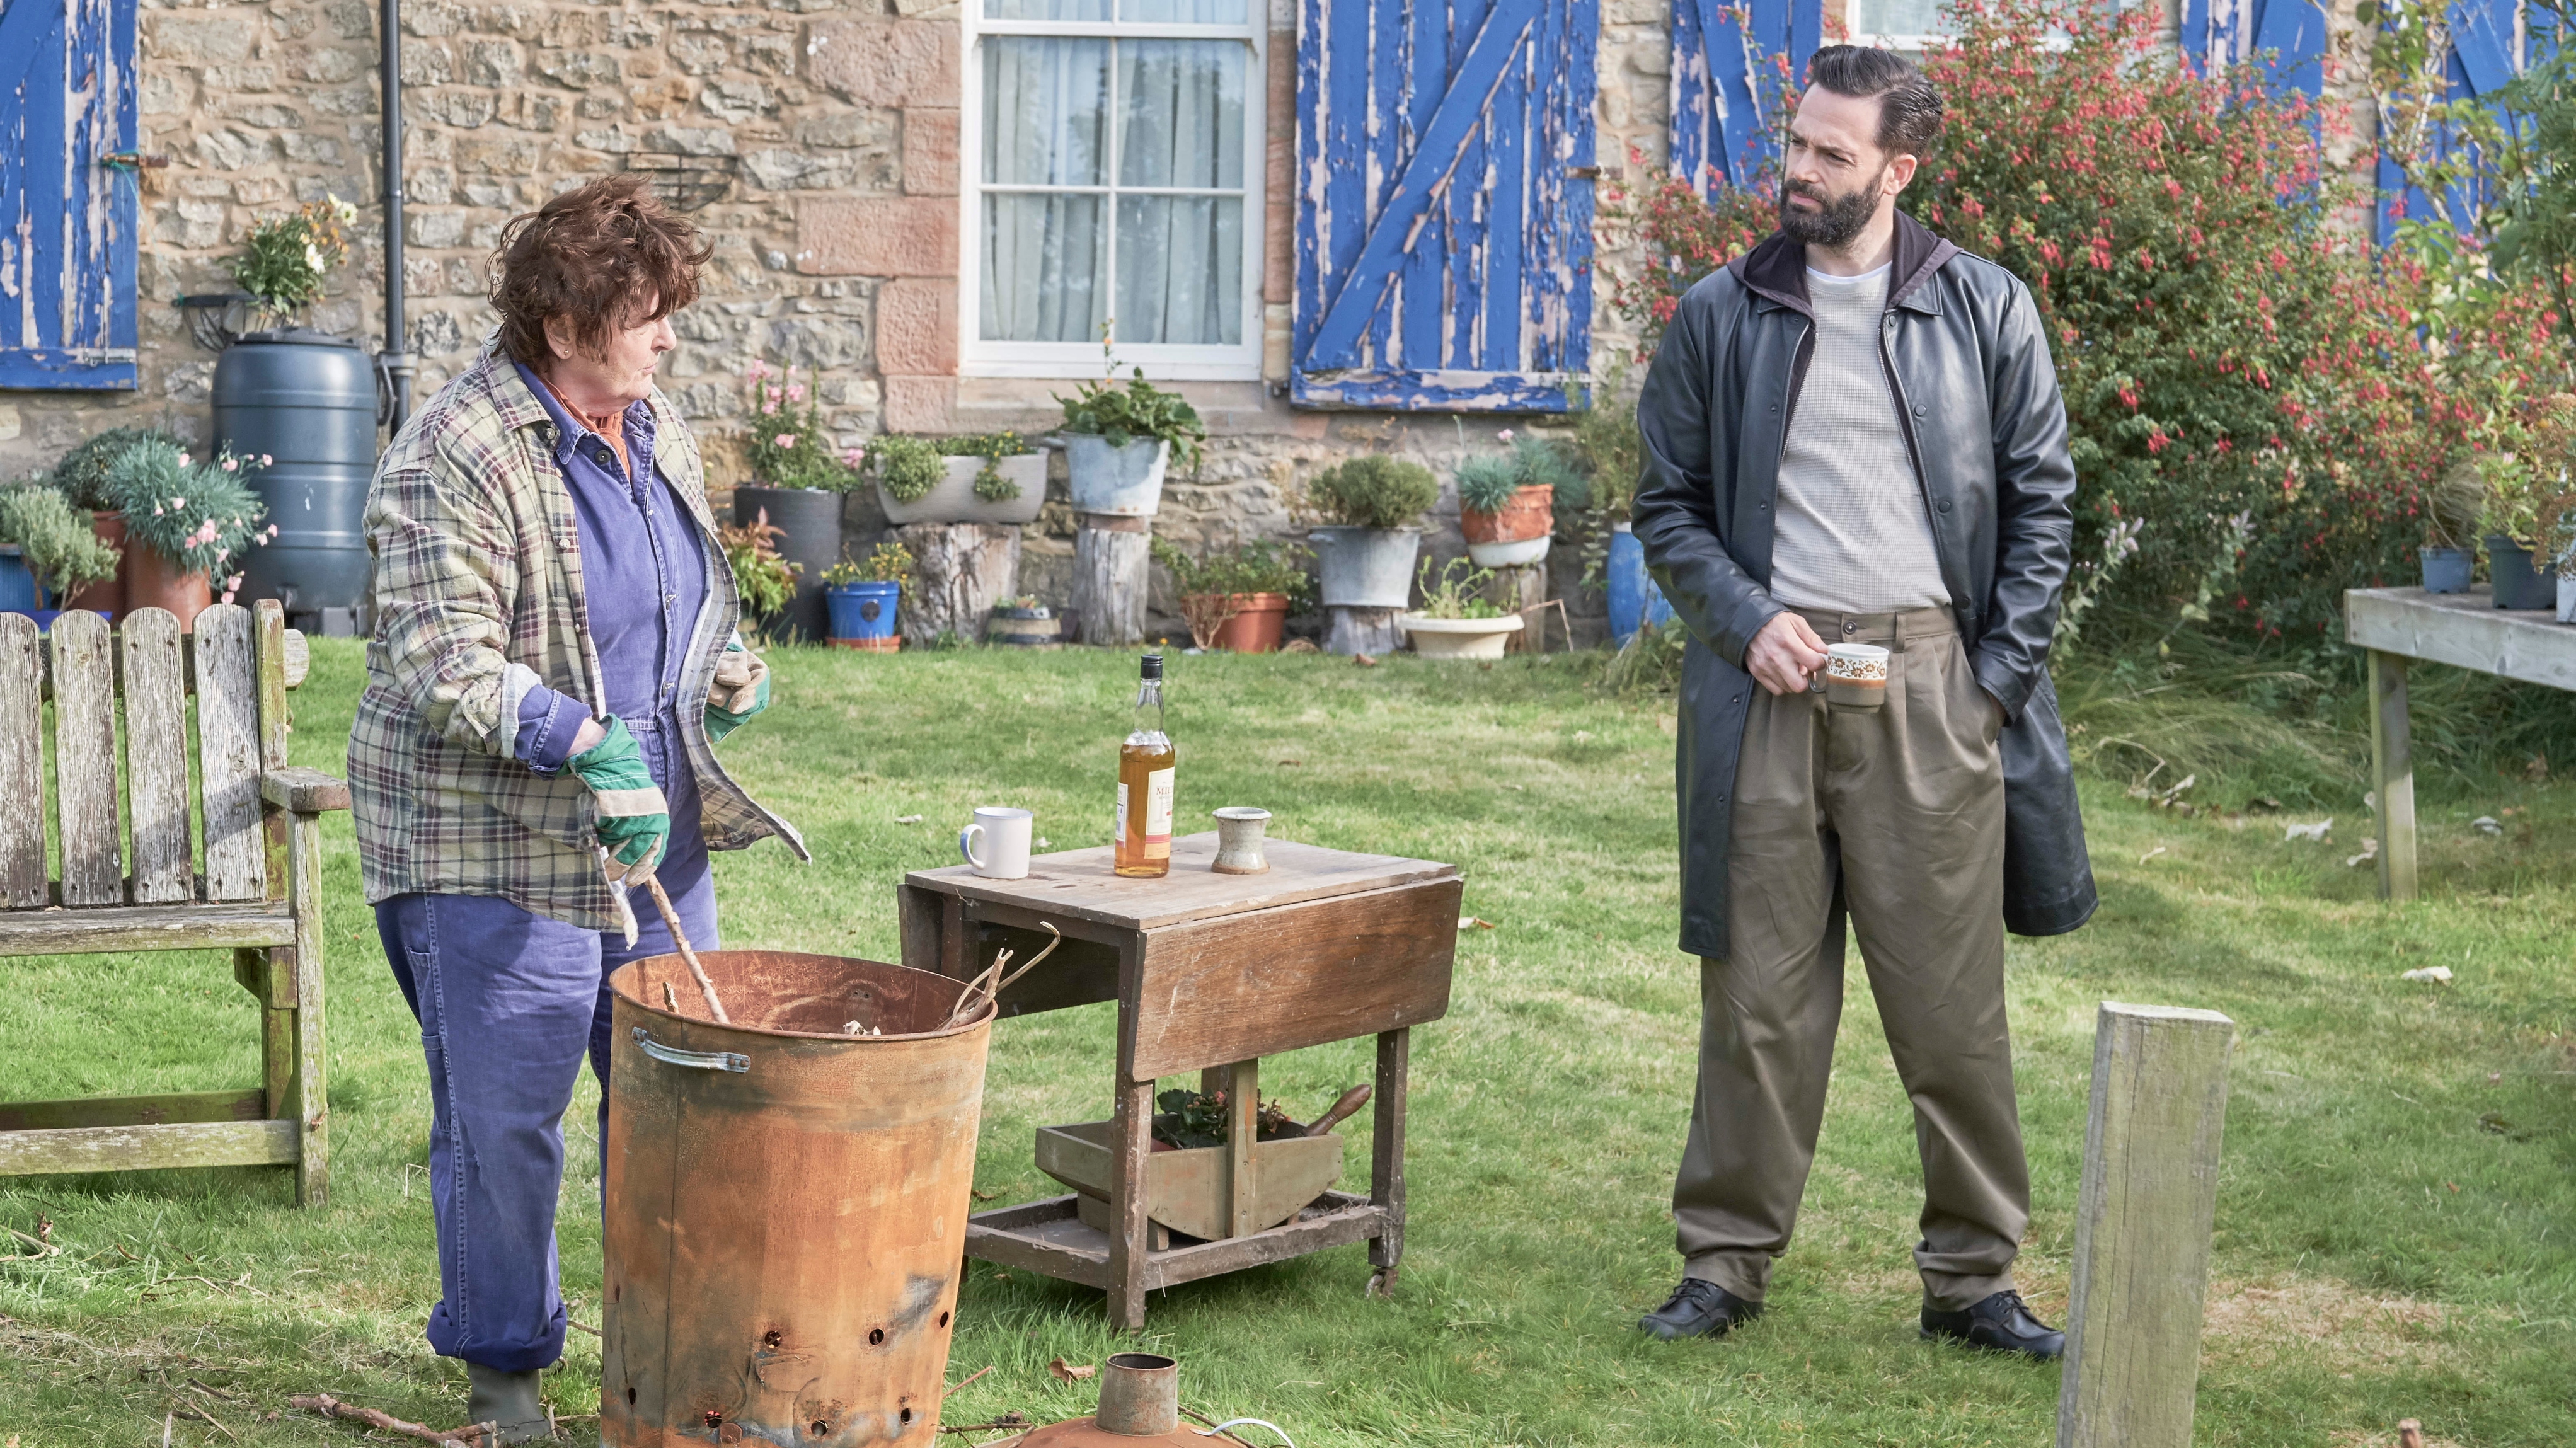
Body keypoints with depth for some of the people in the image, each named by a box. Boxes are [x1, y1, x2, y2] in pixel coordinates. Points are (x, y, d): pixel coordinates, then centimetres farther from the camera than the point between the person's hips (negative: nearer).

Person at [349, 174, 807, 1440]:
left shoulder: (651, 425, 9)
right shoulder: (455, 461, -17)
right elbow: (444, 669, -23)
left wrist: (728, 663, 4)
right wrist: (590, 746, -29)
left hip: (652, 833, 8)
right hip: (491, 849, -8)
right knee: (503, 1118, -1)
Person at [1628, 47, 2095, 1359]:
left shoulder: (1985, 313, 5)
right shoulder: (1721, 317, 7)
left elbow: (2039, 500, 7)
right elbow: (1668, 502, 11)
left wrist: (1997, 672, -2)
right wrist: (1746, 618, -5)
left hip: (1930, 679, -1)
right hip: (1770, 680, 1)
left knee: (1953, 997, 2)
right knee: (1758, 991, 3)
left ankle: (1971, 1274, 12)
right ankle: (1726, 1261, 13)